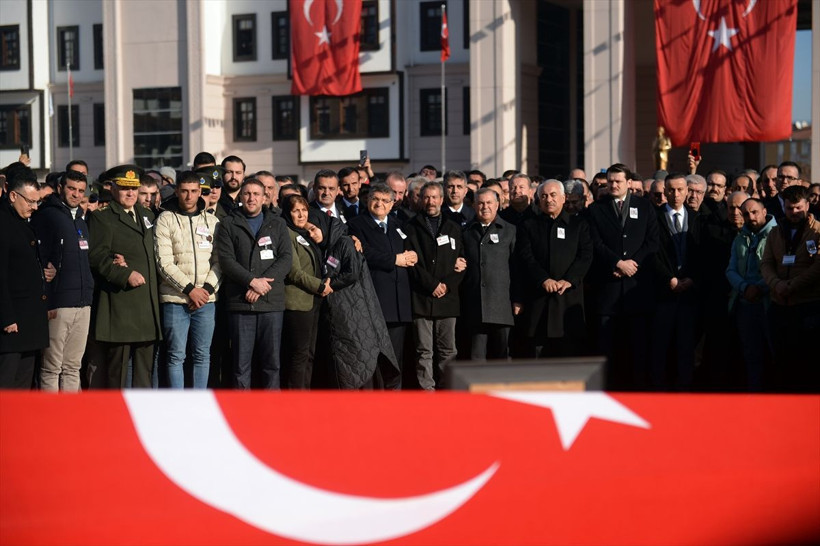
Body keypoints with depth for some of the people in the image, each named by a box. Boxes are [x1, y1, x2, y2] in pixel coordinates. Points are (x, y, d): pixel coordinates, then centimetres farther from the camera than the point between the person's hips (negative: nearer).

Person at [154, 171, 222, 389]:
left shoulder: (212, 221, 11)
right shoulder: (166, 220, 0)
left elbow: (219, 261, 7)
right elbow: (164, 263, -7)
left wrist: (207, 288, -8)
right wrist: (190, 289, -12)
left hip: (206, 299, 3)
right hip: (175, 299, -3)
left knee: (202, 355, 7)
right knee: (176, 356, -1)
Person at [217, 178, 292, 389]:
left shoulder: (278, 224, 13)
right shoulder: (229, 225, 8)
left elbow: (286, 258, 3)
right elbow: (226, 259, -3)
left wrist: (262, 284, -10)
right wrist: (253, 281, -14)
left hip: (272, 302, 1)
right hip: (240, 302, -1)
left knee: (271, 361, 3)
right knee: (241, 362, -1)